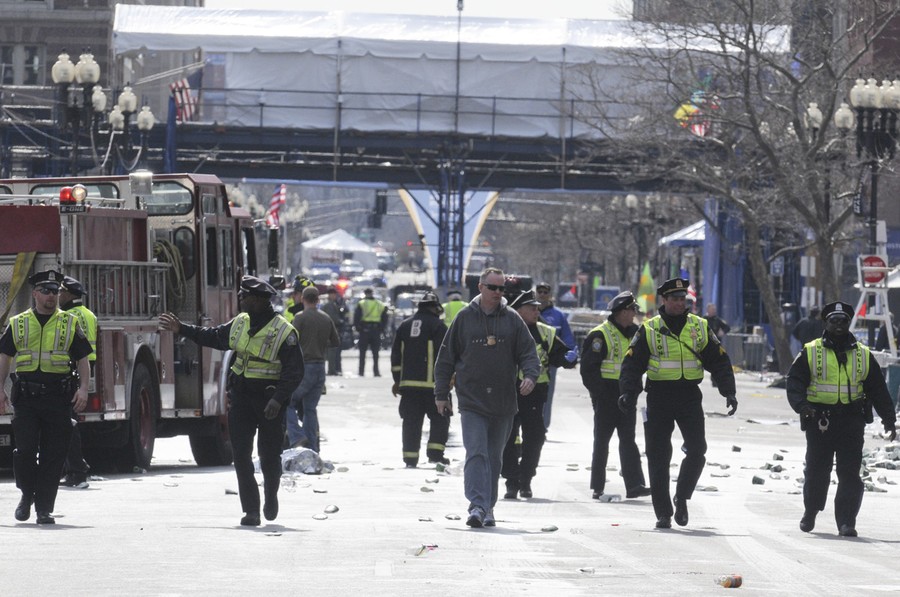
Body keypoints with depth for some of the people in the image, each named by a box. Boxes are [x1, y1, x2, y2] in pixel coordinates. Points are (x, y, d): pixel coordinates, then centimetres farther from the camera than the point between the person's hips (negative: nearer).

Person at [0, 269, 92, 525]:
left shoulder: (70, 324, 10)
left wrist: (83, 389, -6)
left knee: (53, 456, -2)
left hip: (58, 398, 0)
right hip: (26, 397, 0)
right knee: (25, 450, -8)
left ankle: (44, 509, 4)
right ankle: (27, 495, 15)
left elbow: (83, 360, 8)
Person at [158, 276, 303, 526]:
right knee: (241, 454, -4)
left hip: (269, 400, -5)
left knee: (269, 454, 7)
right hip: (241, 395, 5)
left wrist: (278, 399, -25)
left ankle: (271, 496, 36)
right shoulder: (239, 323, 7)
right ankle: (251, 510, -1)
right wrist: (181, 329, 24)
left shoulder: (284, 332, -13)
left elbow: (294, 372, -15)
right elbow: (213, 336, 24)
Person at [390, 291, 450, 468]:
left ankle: (410, 457, 4)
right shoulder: (437, 325, -4)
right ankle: (435, 452, -5)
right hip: (431, 383, -5)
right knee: (439, 419, 5)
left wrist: (397, 380, 21)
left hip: (408, 382, 5)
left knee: (411, 421, 7)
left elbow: (396, 355, 16)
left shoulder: (404, 326, 13)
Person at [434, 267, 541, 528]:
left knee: (494, 458, 11)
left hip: (503, 403, 2)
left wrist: (530, 375, -17)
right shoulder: (464, 318, 3)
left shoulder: (512, 319, 6)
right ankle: (477, 506, -23)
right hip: (471, 401, -2)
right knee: (476, 453, -15)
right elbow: (446, 357, 8)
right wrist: (441, 394, 5)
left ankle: (487, 509, 21)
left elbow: (528, 352, 5)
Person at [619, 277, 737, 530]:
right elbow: (632, 364, 0)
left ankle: (681, 497, 12)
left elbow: (719, 362, 10)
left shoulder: (700, 328, 8)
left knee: (697, 450, -11)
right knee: (658, 457, 0)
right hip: (659, 397, -1)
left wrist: (728, 392, -2)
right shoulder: (649, 330, 2)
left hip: (690, 395, 1)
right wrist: (628, 393, -15)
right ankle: (663, 513, 8)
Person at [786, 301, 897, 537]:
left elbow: (878, 389, 14)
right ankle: (810, 513, 28)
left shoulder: (864, 355, 12)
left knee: (849, 473, -6)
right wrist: (801, 405, -19)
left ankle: (846, 522, -5)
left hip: (851, 420, 1)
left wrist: (889, 420, 9)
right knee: (817, 471, 5)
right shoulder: (810, 353, 5)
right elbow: (795, 382, -1)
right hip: (819, 419, -1)